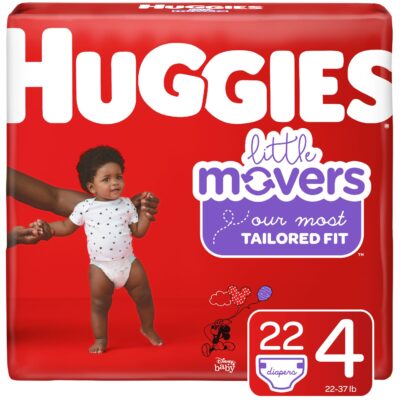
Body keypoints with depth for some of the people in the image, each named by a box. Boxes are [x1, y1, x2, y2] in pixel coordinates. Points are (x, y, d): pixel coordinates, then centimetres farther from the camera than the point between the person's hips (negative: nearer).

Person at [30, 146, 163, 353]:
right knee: (99, 305, 7)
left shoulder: (127, 204, -1)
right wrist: (47, 227, -9)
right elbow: (67, 226, 6)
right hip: (101, 268, -2)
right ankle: (100, 340, 27)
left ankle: (148, 329, 36)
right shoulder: (85, 207, -6)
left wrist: (145, 212, -8)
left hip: (129, 263, 2)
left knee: (144, 298, 11)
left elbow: (139, 231, 1)